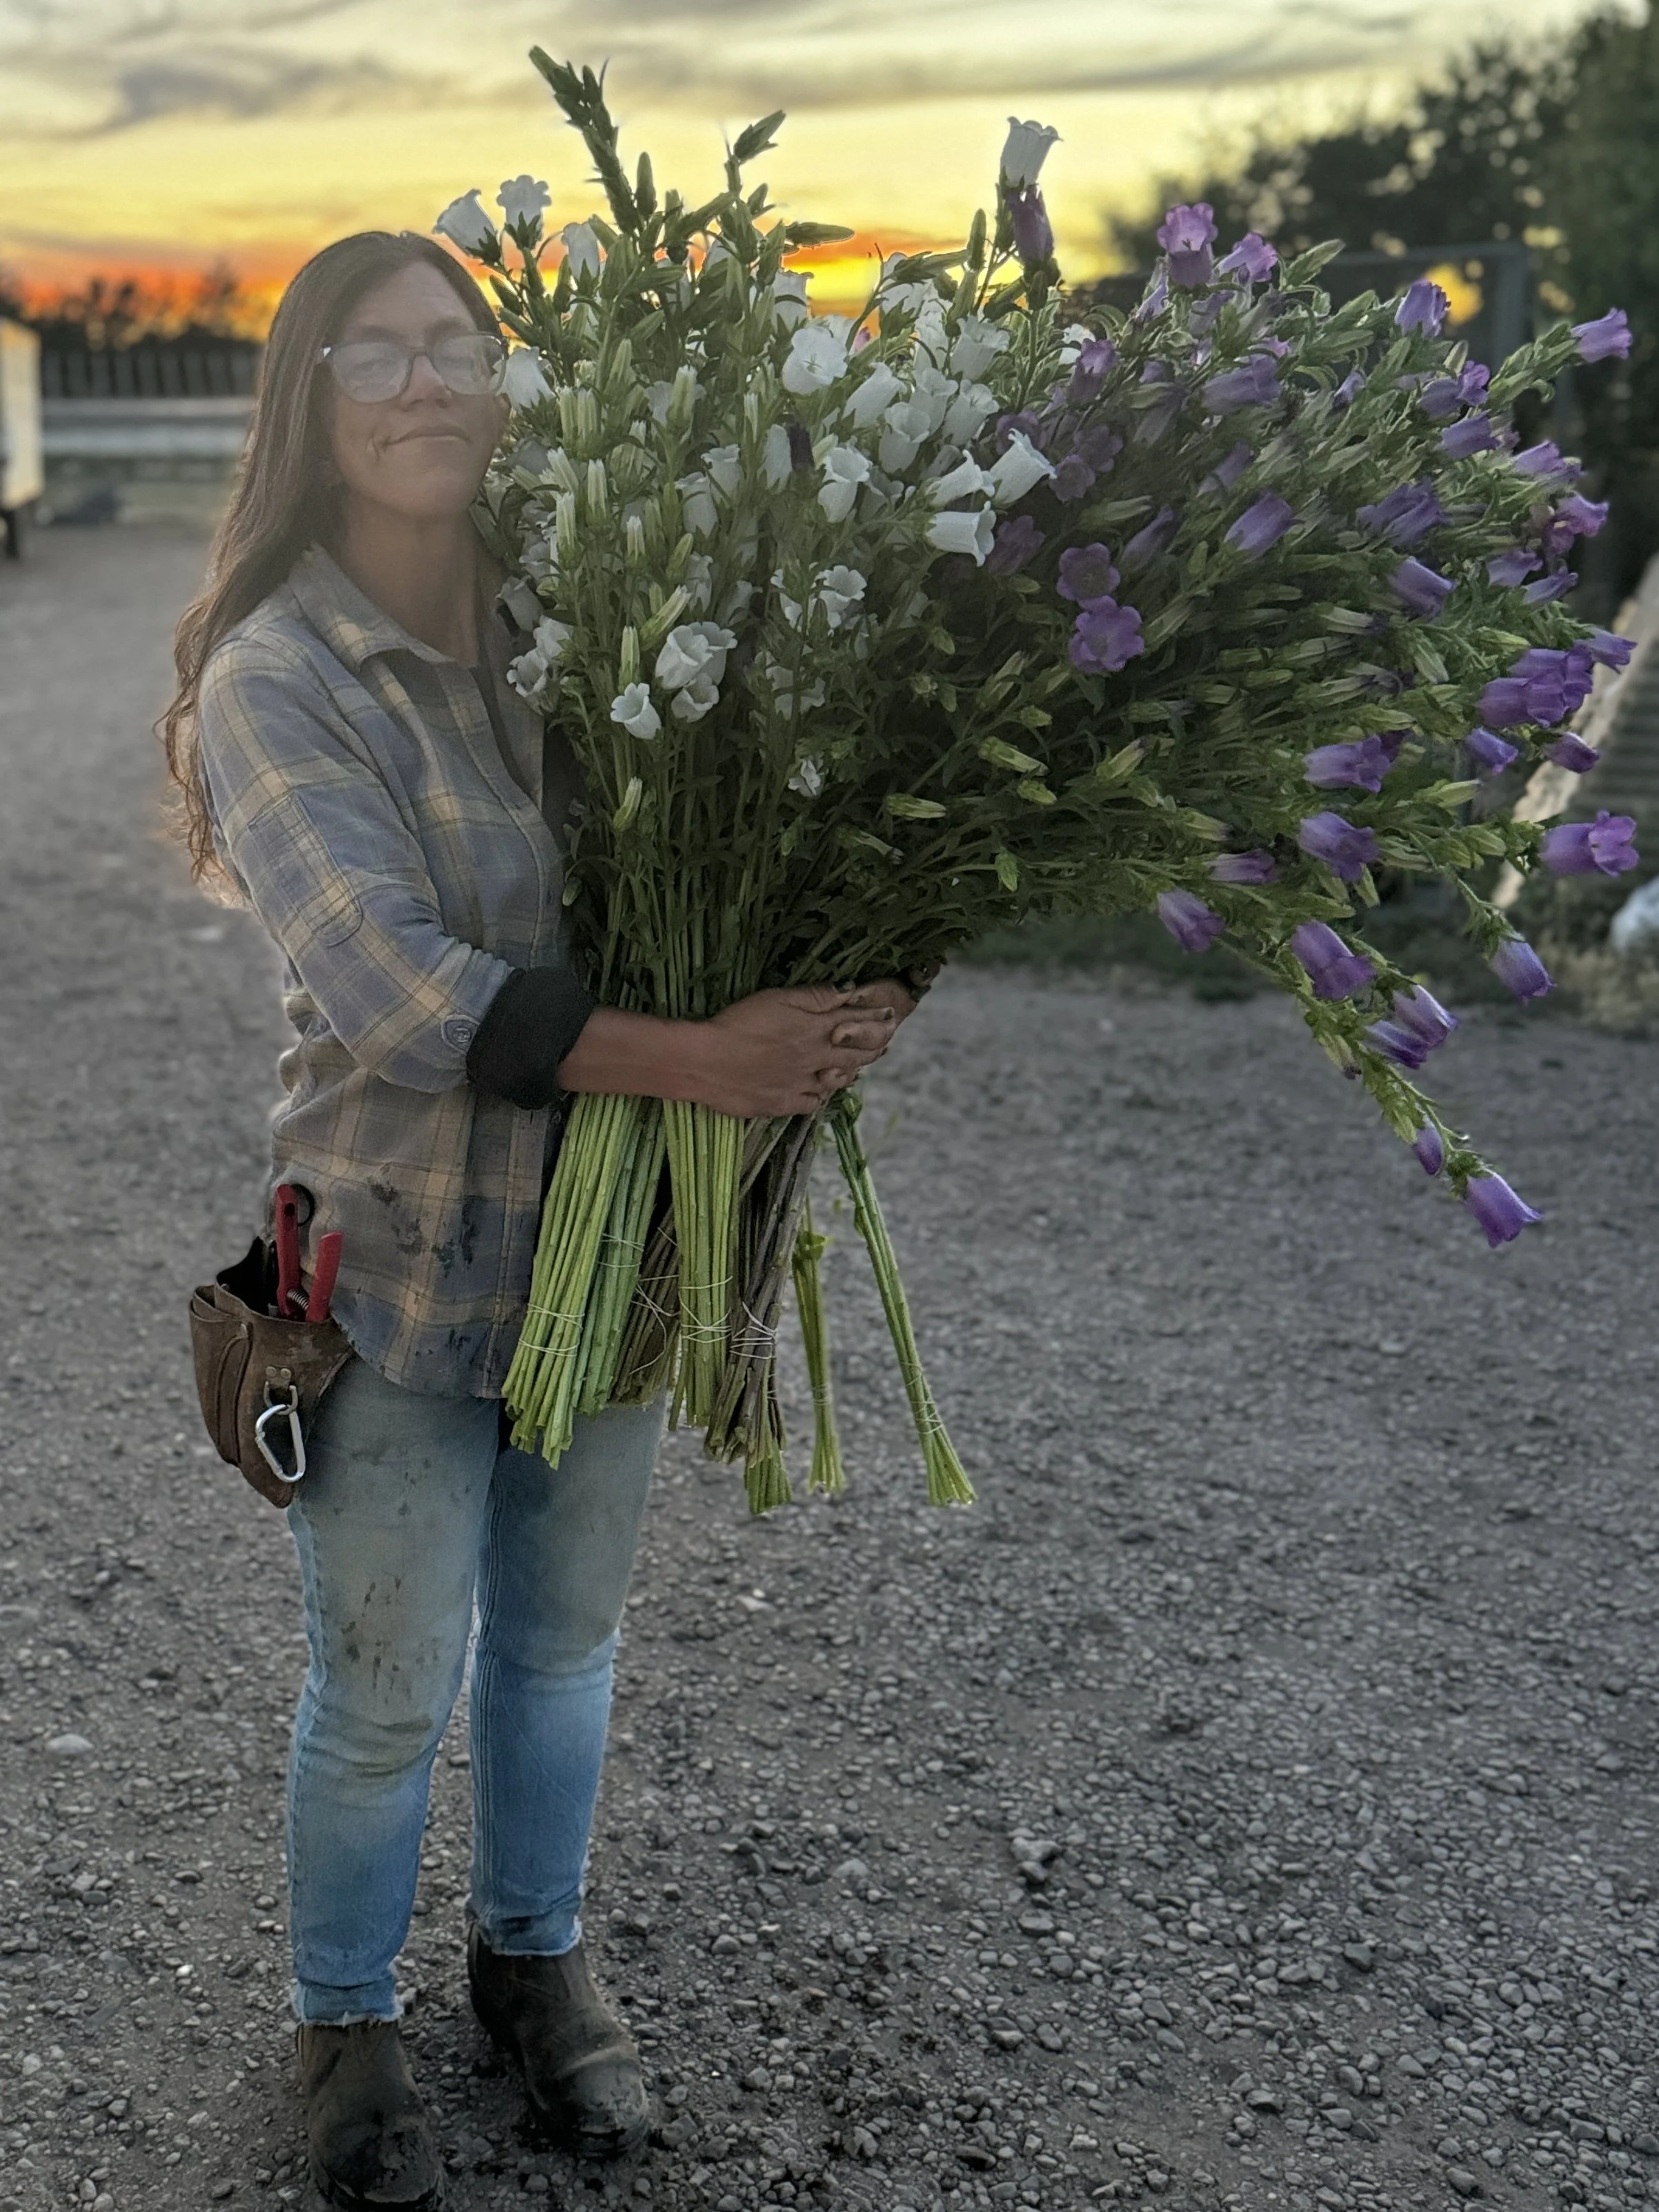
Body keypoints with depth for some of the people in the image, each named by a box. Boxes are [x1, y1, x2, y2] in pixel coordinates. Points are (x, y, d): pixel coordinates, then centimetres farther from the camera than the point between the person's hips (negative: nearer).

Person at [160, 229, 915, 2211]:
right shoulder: (275, 678, -14)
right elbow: (391, 989, -24)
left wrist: (831, 1001, -15)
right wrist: (695, 1060, -30)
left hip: (609, 1232, 5)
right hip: (402, 1260, -4)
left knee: (563, 1634, 20)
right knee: (385, 1690, 10)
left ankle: (534, 1955, 44)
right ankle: (344, 2020, 36)